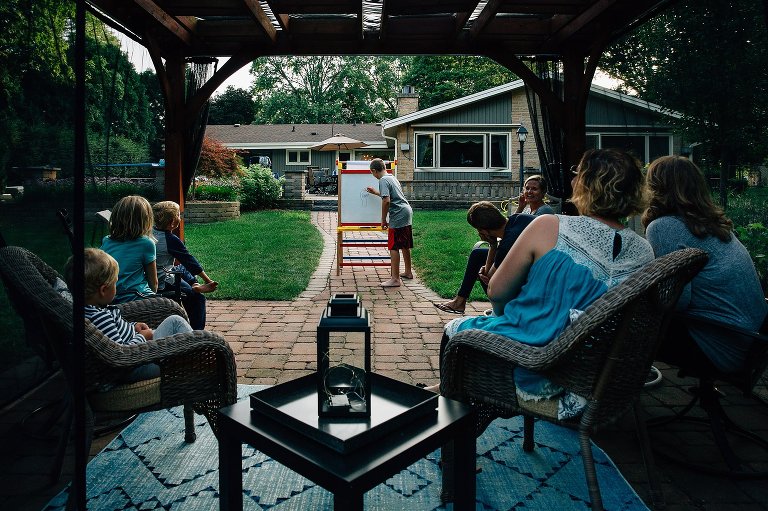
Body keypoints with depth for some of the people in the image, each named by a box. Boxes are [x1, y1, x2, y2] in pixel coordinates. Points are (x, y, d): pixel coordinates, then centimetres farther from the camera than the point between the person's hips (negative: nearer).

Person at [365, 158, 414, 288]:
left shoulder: (383, 180, -11)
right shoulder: (392, 177, 18)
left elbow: (386, 201, -22)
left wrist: (383, 220, -13)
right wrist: (376, 192, 45)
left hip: (398, 215, -10)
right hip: (407, 211, 10)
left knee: (394, 247, -6)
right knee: (404, 245, 20)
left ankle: (395, 279, -6)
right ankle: (408, 272, 32)